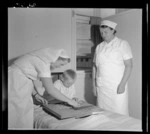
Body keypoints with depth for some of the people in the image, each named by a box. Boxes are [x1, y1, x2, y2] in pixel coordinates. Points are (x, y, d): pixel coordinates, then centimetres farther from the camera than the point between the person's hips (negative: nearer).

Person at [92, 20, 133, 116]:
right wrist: (94, 85, 9)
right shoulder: (99, 47, 12)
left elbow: (129, 66, -4)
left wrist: (122, 84, -12)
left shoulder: (123, 44, 0)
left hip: (117, 87, -3)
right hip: (101, 88, 4)